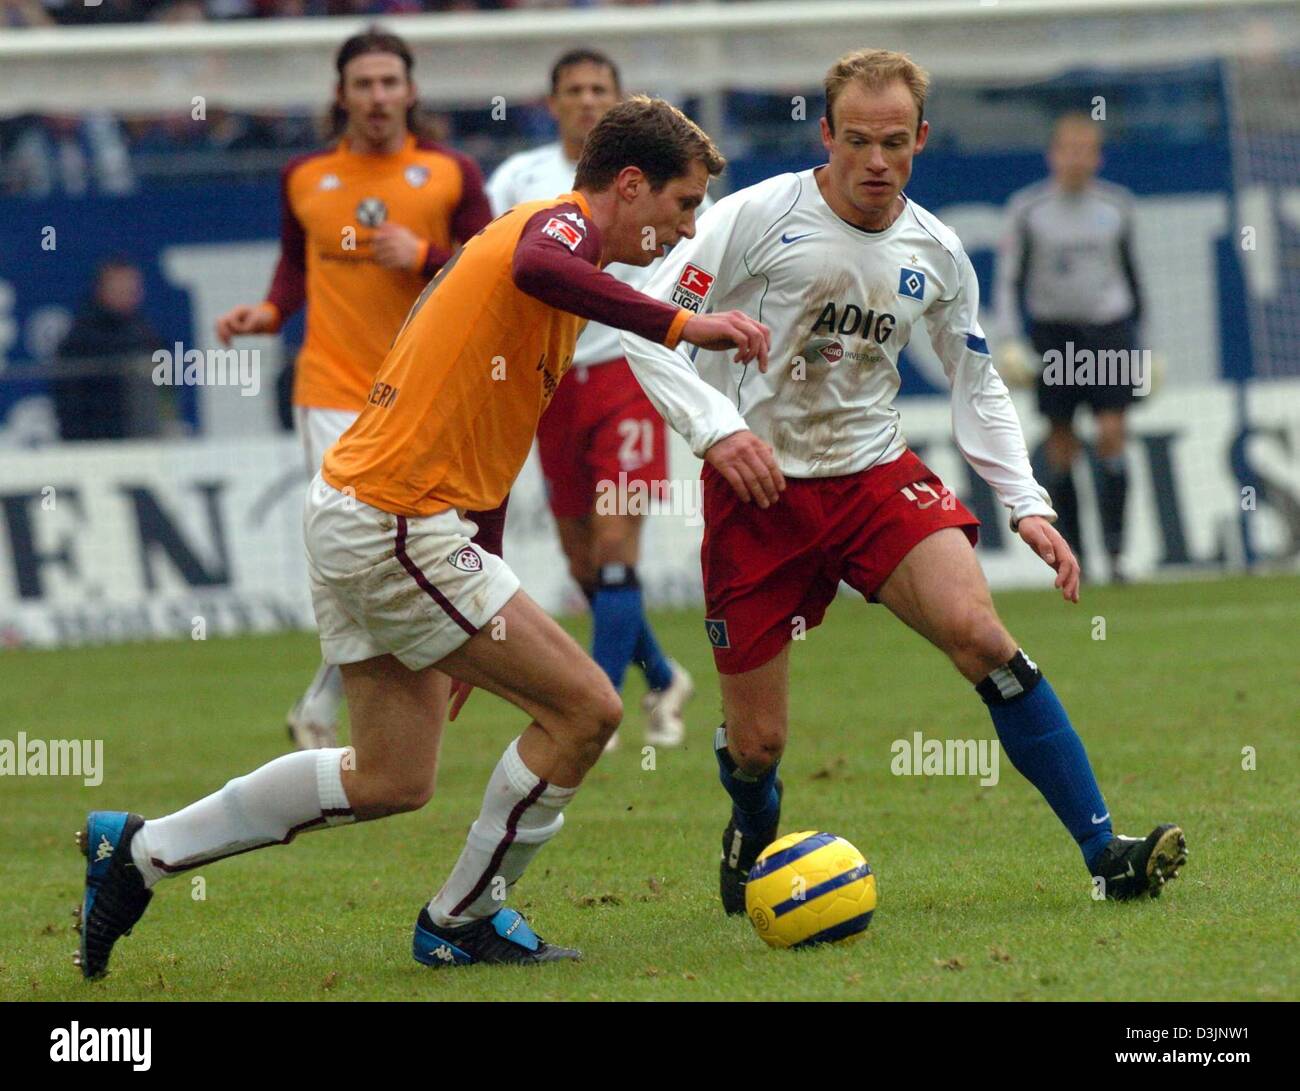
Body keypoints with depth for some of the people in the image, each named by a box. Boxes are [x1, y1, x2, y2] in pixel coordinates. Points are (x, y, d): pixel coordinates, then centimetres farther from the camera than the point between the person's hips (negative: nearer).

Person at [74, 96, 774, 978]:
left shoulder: (550, 231, 19)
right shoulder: (560, 223, -11)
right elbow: (538, 272, -38)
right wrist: (682, 326, -39)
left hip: (366, 515, 10)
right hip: (397, 528, -10)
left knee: (391, 781, 14)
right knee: (586, 708, -8)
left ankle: (141, 851, 22)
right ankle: (464, 921, 8)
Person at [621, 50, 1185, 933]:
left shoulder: (936, 254, 2)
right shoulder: (759, 216, -11)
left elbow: (979, 388, 15)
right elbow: (649, 329, -10)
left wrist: (1029, 507, 4)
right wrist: (717, 428, -25)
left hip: (876, 474, 2)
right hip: (758, 493, -2)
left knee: (978, 633, -24)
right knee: (757, 740, 1)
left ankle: (1106, 852, -23)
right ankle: (754, 839, 40)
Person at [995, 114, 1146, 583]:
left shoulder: (1117, 205, 6)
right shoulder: (1027, 208, -1)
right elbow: (1010, 277, 2)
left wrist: (1136, 330, 18)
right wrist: (1011, 340, -7)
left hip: (1108, 324, 1)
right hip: (1052, 328, -1)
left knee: (1111, 434, -9)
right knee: (1061, 442, 0)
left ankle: (1115, 549, -9)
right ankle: (1071, 549, 8)